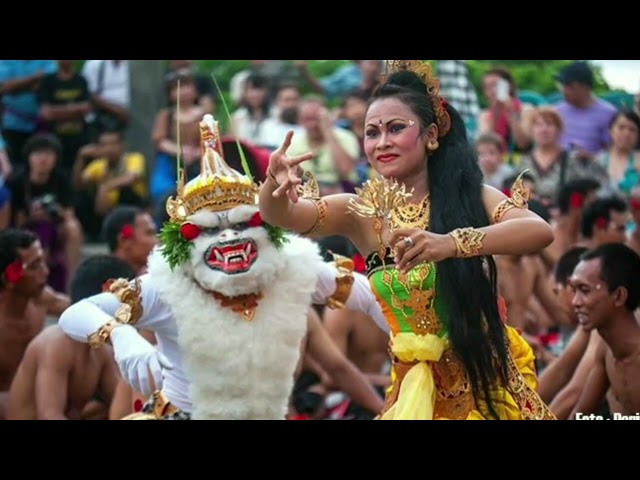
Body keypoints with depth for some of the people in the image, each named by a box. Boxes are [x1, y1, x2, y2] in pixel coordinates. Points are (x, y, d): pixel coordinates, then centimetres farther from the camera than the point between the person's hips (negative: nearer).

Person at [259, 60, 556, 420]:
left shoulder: (469, 196, -9)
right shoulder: (364, 212, -3)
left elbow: (540, 232, -27)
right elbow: (279, 214, -17)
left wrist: (451, 244, -42)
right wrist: (276, 185, -40)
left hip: (490, 375, -1)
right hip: (423, 389, 1)